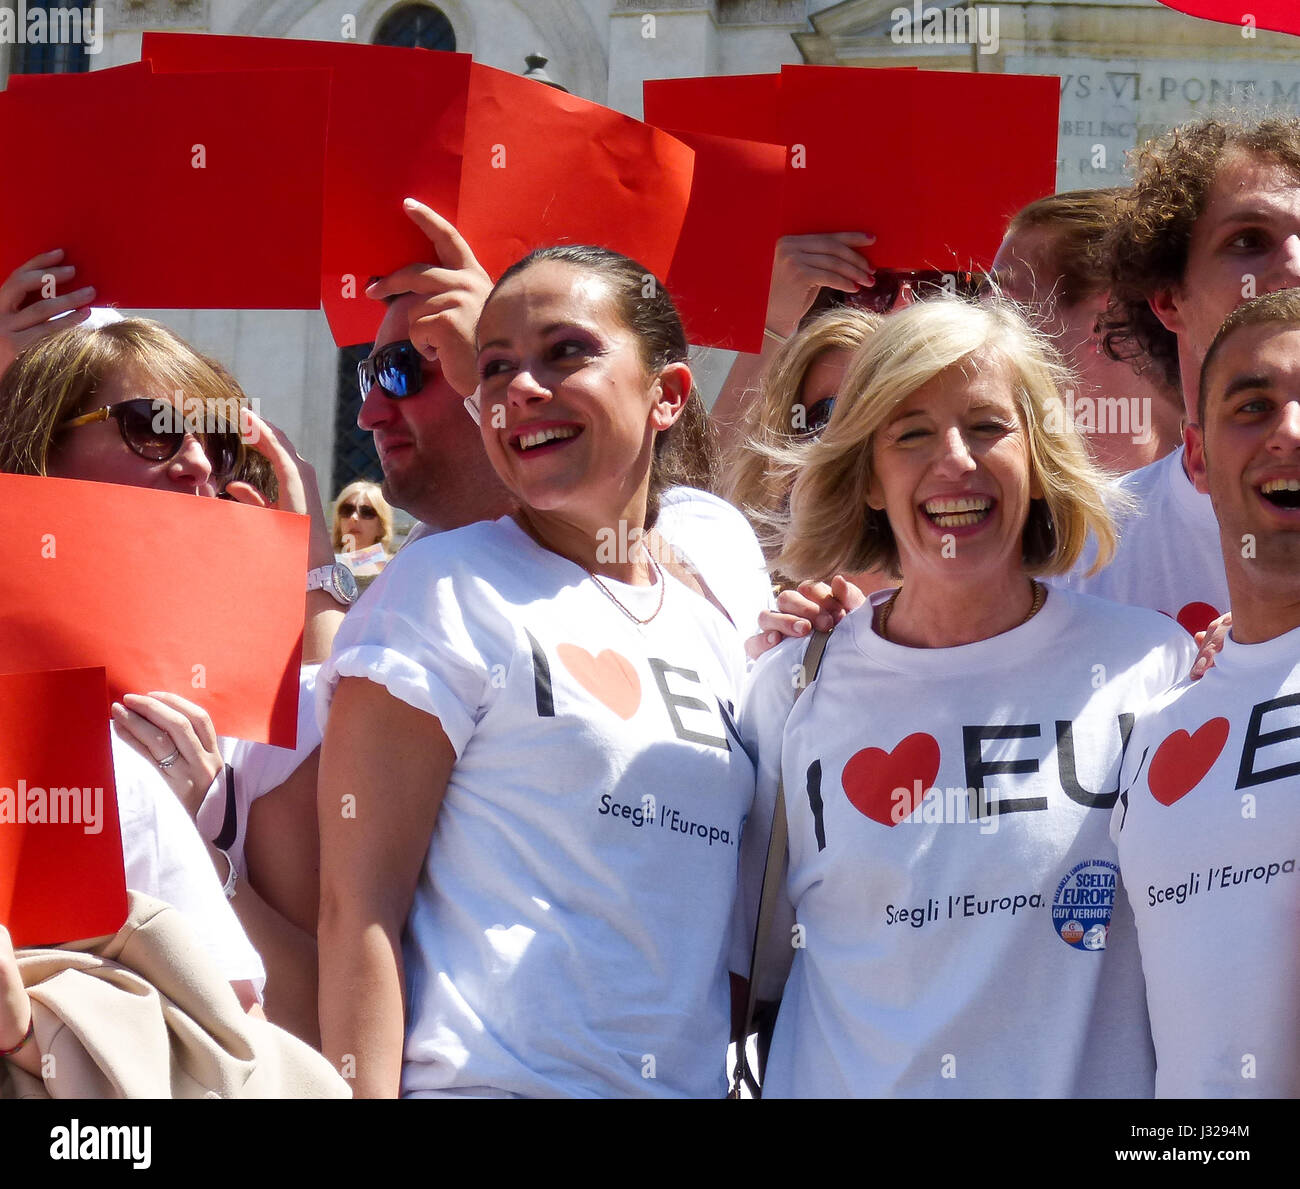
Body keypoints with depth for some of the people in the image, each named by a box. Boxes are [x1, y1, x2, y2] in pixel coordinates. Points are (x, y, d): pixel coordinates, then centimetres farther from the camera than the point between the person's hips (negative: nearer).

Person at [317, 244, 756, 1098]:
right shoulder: (442, 590, -5)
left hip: (689, 1081, 5)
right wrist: (366, 1092, -18)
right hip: (490, 1077, -5)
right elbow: (359, 908, -11)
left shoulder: (713, 633, 12)